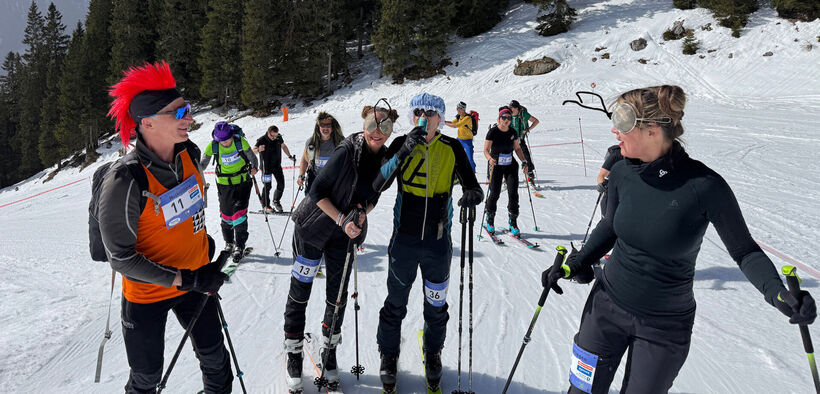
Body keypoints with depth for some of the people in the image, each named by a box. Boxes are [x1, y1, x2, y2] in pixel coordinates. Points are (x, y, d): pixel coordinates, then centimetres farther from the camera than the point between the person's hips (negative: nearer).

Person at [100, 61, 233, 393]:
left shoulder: (190, 154, -9)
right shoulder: (124, 181, -28)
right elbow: (121, 258, -22)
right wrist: (185, 279, -25)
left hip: (194, 278, 5)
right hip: (146, 294, -5)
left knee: (215, 359, 18)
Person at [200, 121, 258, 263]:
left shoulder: (240, 141, -15)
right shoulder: (213, 146, -12)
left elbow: (252, 157, -2)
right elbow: (203, 164, -6)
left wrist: (254, 167, -14)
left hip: (243, 182, -2)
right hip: (224, 184, 2)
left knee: (239, 213, -10)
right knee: (226, 215, 7)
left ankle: (240, 246, 0)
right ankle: (229, 243, 28)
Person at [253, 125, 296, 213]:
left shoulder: (278, 137, -2)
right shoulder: (262, 140, -17)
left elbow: (283, 146, 16)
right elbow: (253, 151, -24)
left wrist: (290, 156, 11)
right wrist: (258, 150, -46)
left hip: (277, 165, 5)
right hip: (266, 167, -5)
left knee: (281, 184, 4)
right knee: (267, 186, -3)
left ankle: (276, 201, 27)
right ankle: (265, 205, 13)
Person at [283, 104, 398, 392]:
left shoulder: (386, 159, -4)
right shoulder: (347, 151, -21)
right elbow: (317, 192, -17)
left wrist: (363, 212, -10)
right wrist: (342, 220, -24)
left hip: (346, 234, 4)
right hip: (313, 227, -4)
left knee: (338, 296, 8)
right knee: (300, 292, 4)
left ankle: (329, 350, 28)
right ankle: (294, 353, 21)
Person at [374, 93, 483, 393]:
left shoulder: (452, 149, -4)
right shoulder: (401, 144, -6)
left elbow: (472, 186, -3)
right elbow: (378, 185, -17)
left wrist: (473, 194, -27)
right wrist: (404, 152, -28)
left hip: (438, 244, 1)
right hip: (404, 241, -1)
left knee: (436, 306, 16)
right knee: (395, 304, 13)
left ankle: (432, 355, 42)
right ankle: (388, 356, 36)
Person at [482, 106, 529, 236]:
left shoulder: (512, 132, 2)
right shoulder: (493, 132, -10)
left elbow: (517, 148, 12)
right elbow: (486, 150, -13)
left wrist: (524, 162, 1)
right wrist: (490, 158, -34)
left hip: (511, 165, 3)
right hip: (496, 166, -3)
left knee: (513, 193, -6)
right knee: (494, 193, -3)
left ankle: (513, 223, 5)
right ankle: (489, 220, 20)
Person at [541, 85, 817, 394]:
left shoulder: (704, 186, -21)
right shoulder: (621, 173, -9)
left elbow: (744, 250, -8)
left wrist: (779, 293, -24)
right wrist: (573, 265, 1)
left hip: (665, 327, -3)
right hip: (607, 306, 3)